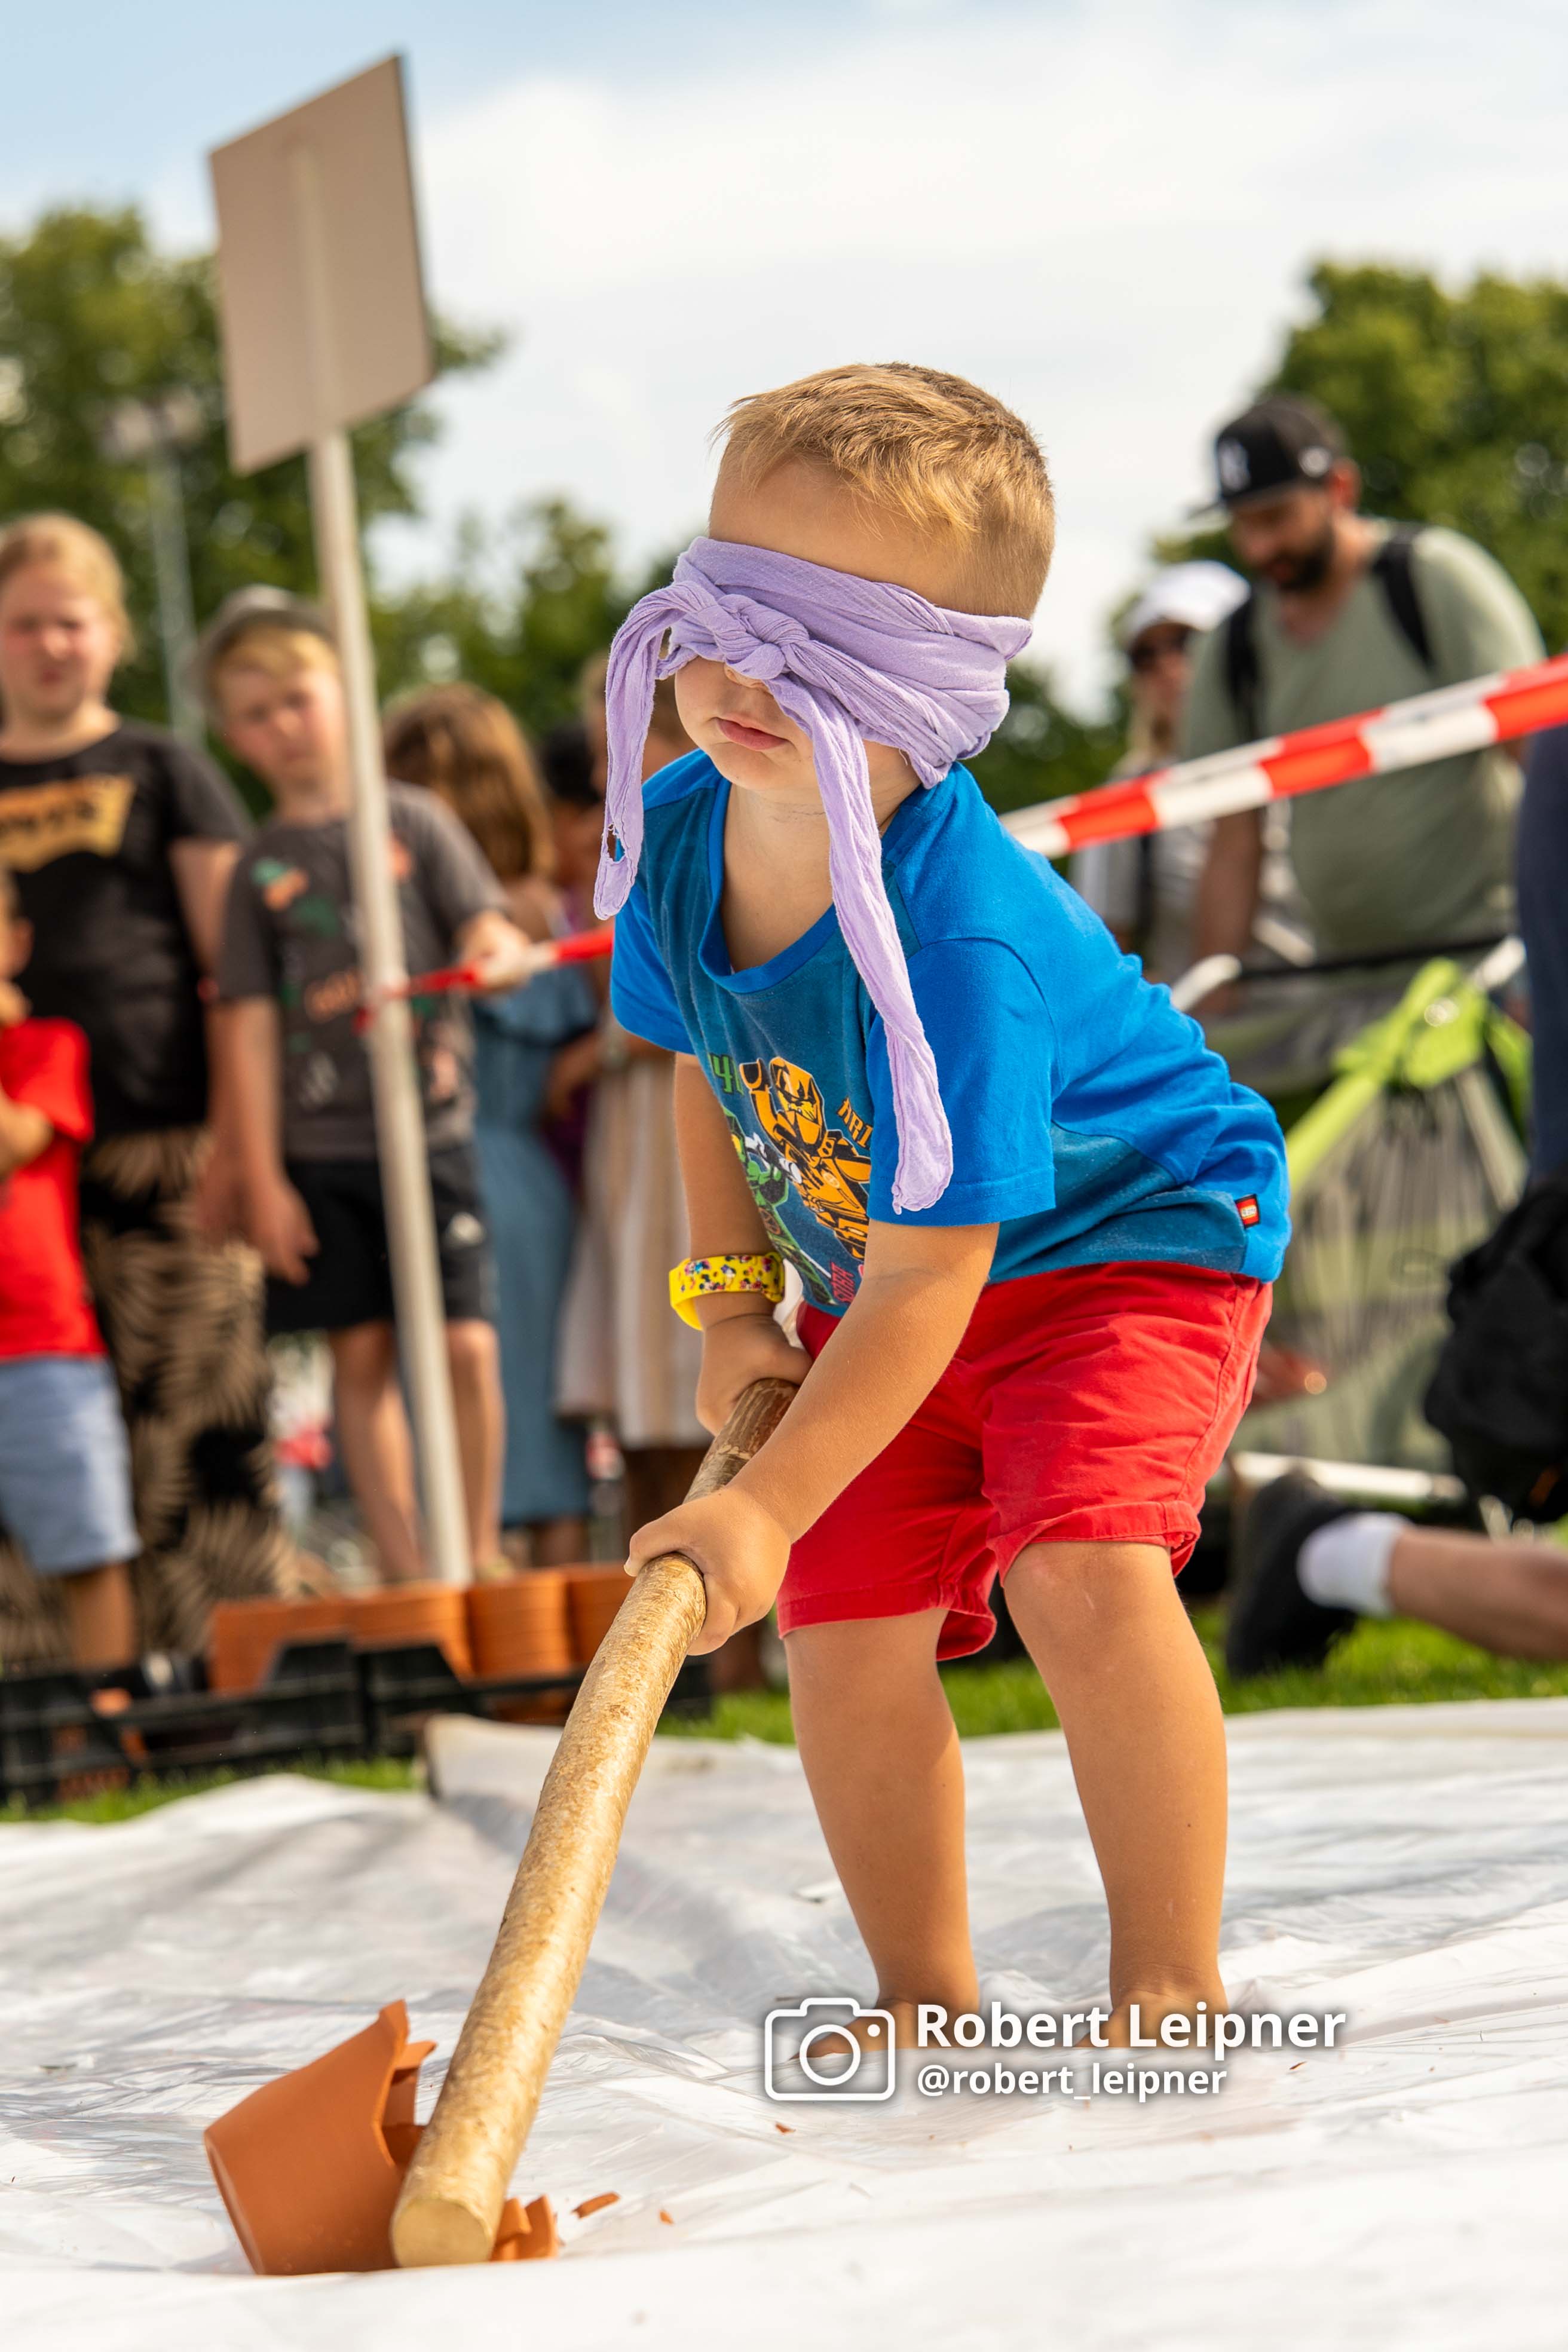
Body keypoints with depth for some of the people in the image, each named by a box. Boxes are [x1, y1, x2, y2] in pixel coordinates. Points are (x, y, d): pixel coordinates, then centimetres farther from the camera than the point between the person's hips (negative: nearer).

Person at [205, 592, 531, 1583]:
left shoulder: (415, 822, 5)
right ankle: (406, 1572, 8)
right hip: (319, 1147, 1)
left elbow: (488, 929, 0)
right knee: (363, 1355, 2)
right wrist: (262, 1177, -2)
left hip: (430, 1129, -1)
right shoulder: (261, 869, 6)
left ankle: (479, 1552, 7)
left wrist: (498, 956, -25)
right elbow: (251, 1026, 4)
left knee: (467, 1345, -7)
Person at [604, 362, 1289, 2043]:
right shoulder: (674, 833, -15)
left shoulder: (958, 938, -37)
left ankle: (1171, 1988, -15)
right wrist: (731, 1297, 0)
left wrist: (771, 1502, -34)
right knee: (848, 1636, -1)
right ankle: (926, 2001, 17)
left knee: (1080, 1567, -28)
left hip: (1124, 1235, -7)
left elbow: (928, 1276, -34)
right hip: (872, 1273, 7)